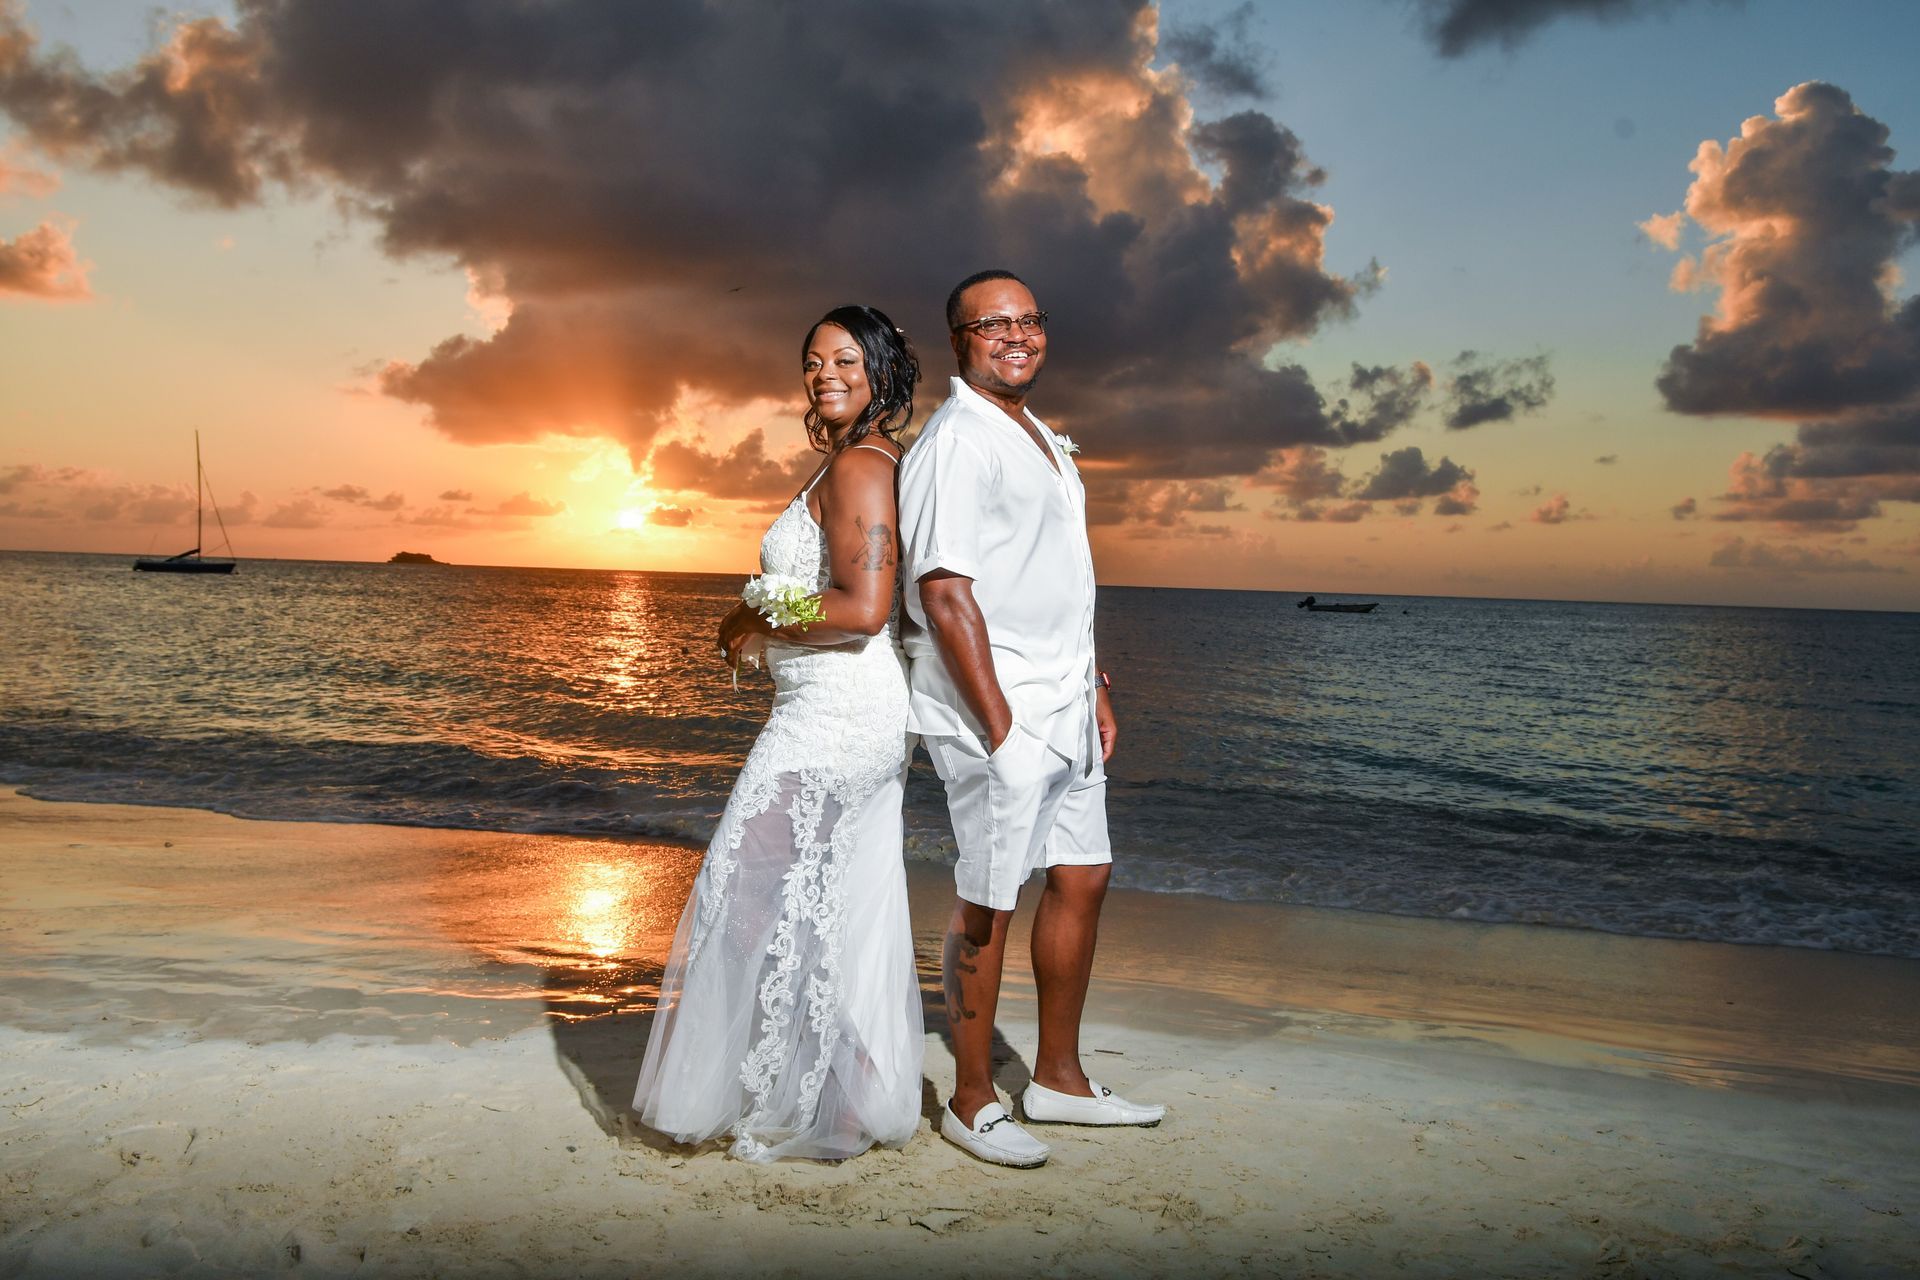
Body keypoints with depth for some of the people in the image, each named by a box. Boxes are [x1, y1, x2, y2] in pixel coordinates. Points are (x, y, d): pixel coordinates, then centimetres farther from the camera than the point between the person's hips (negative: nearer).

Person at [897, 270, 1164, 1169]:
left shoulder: (1042, 440, 18)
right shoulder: (955, 442, -12)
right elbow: (945, 594, -19)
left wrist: (1096, 689, 20)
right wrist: (1001, 728, -21)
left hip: (1062, 707, 10)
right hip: (993, 709, -9)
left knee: (1082, 878, 15)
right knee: (989, 904, 0)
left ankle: (1058, 1078, 29)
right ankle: (972, 1104, 15)